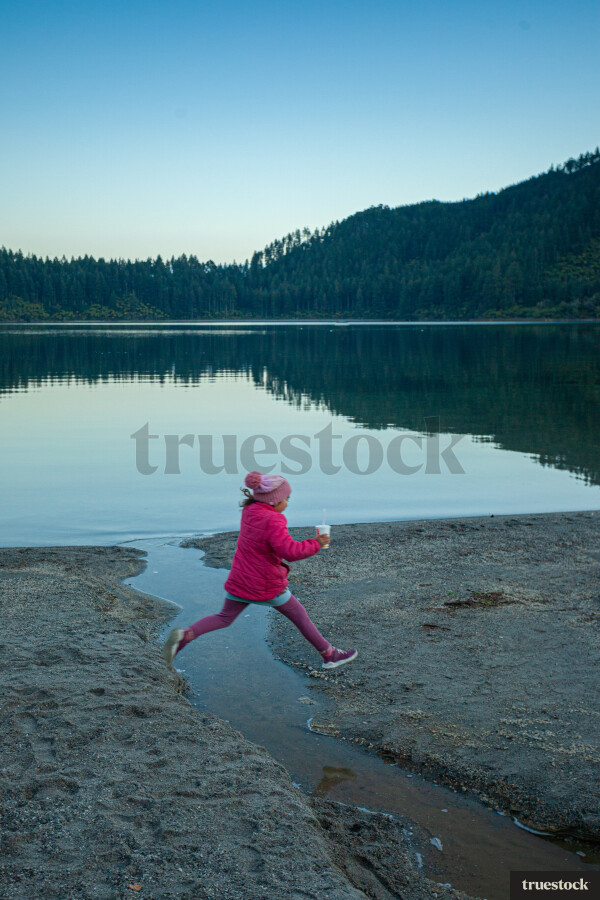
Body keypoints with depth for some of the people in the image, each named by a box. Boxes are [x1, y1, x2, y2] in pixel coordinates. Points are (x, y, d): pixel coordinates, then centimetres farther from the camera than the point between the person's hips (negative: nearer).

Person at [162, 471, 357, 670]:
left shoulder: (249, 512, -1)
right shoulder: (272, 521, -25)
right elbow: (290, 551, -34)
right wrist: (316, 544, -22)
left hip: (240, 581, 6)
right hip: (267, 586, -6)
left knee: (225, 618, 16)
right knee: (299, 616, 13)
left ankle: (185, 635, -7)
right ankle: (330, 655, 26)